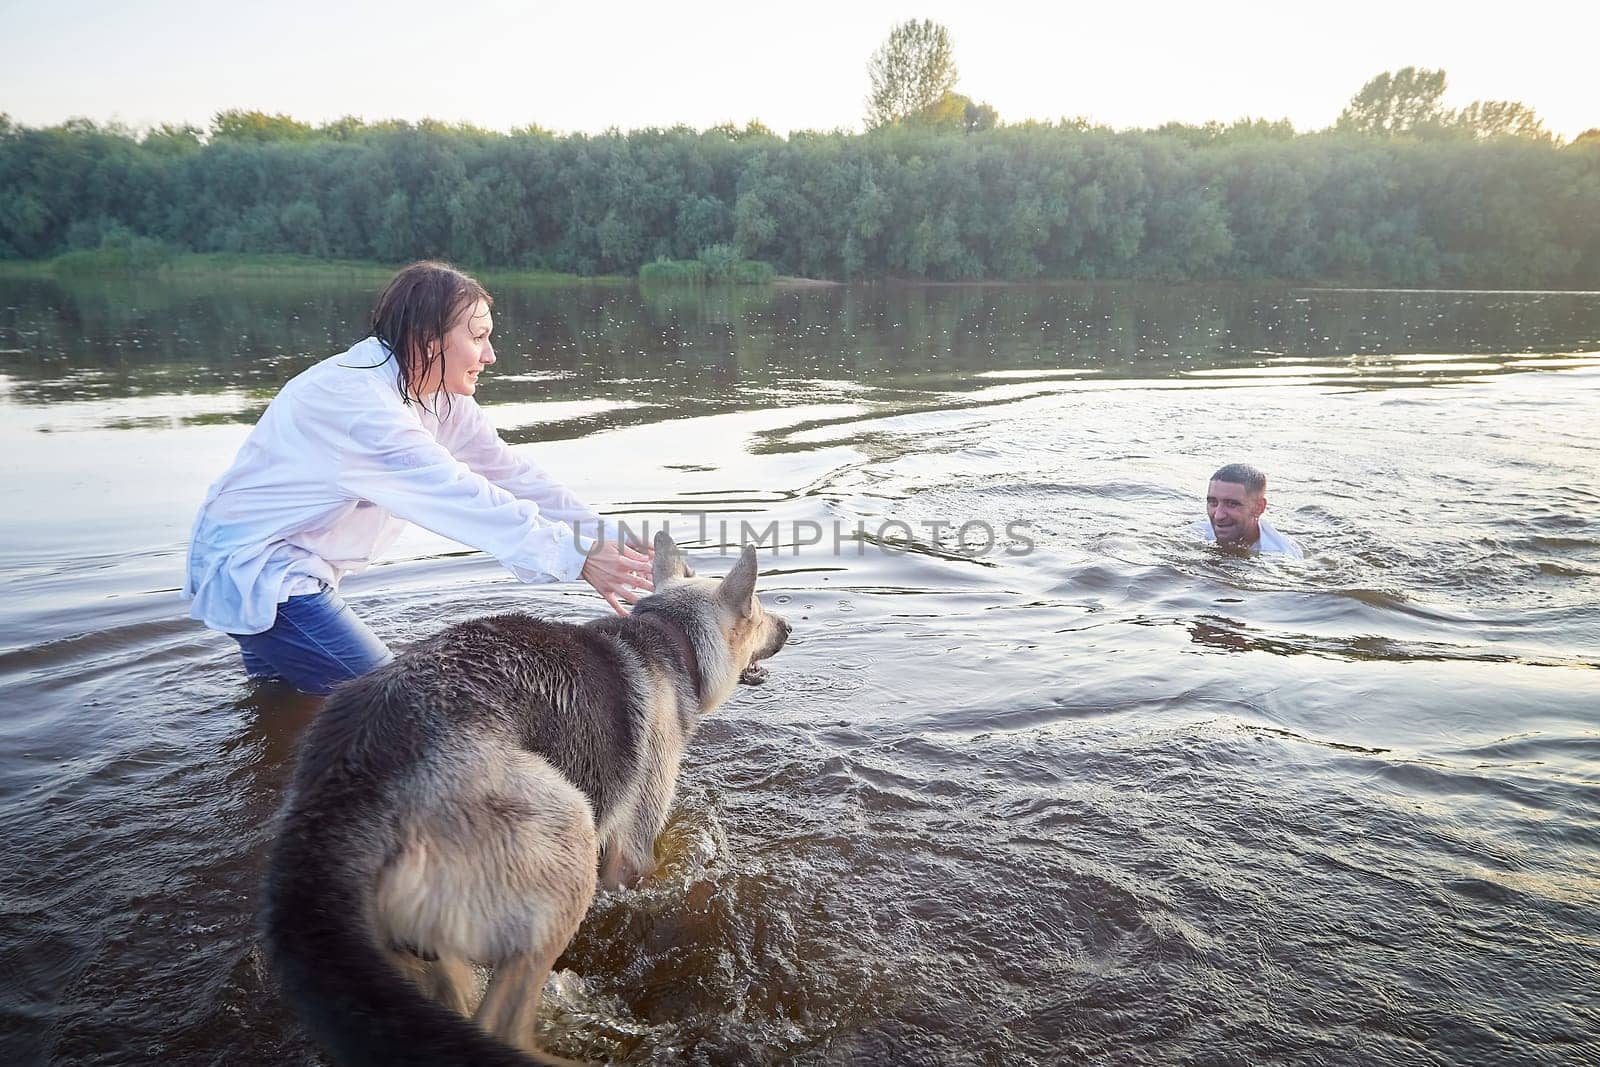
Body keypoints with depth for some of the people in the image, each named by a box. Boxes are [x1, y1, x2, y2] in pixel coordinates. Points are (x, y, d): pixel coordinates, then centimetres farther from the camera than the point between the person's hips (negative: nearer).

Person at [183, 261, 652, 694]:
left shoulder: (437, 394, -2)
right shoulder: (359, 397, -29)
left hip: (290, 566, 9)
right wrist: (577, 557, -39)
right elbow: (459, 495, -36)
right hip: (251, 566, -9)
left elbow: (507, 471, -8)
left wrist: (605, 538, -17)